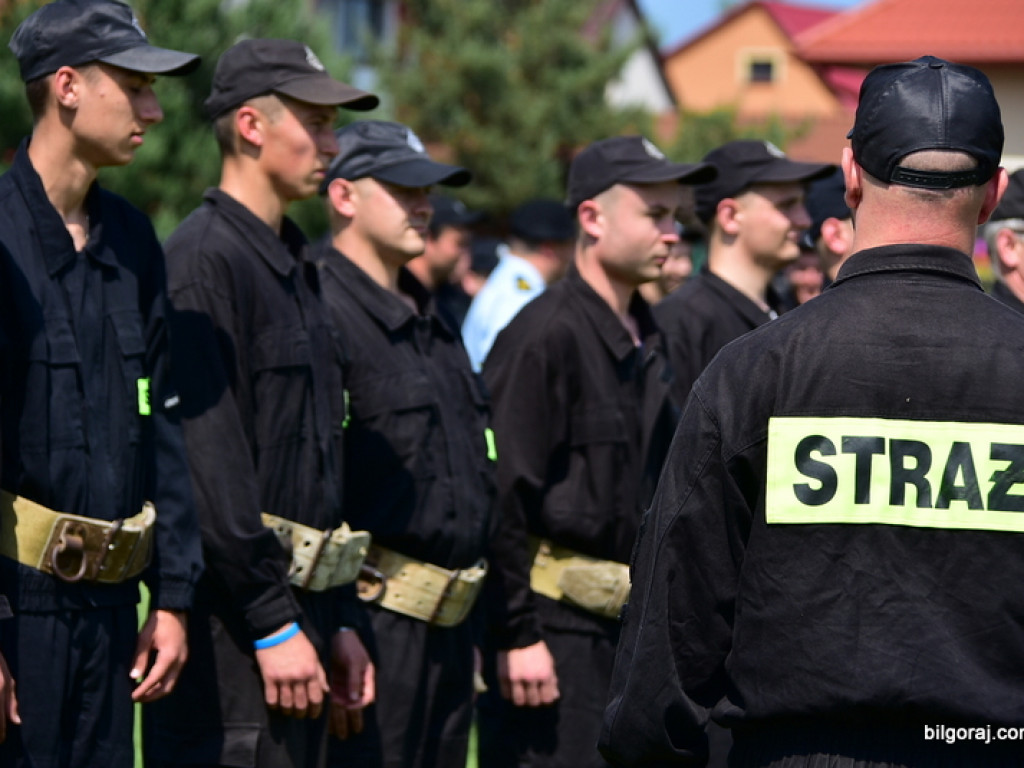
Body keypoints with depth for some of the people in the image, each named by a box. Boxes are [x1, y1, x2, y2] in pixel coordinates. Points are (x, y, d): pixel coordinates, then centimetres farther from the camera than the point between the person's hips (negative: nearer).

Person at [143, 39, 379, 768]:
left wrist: (339, 623, 19)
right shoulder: (204, 260, -11)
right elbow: (211, 464, -18)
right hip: (231, 624, -9)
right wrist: (273, 624, -18)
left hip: (298, 609, 9)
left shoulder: (296, 265, 18)